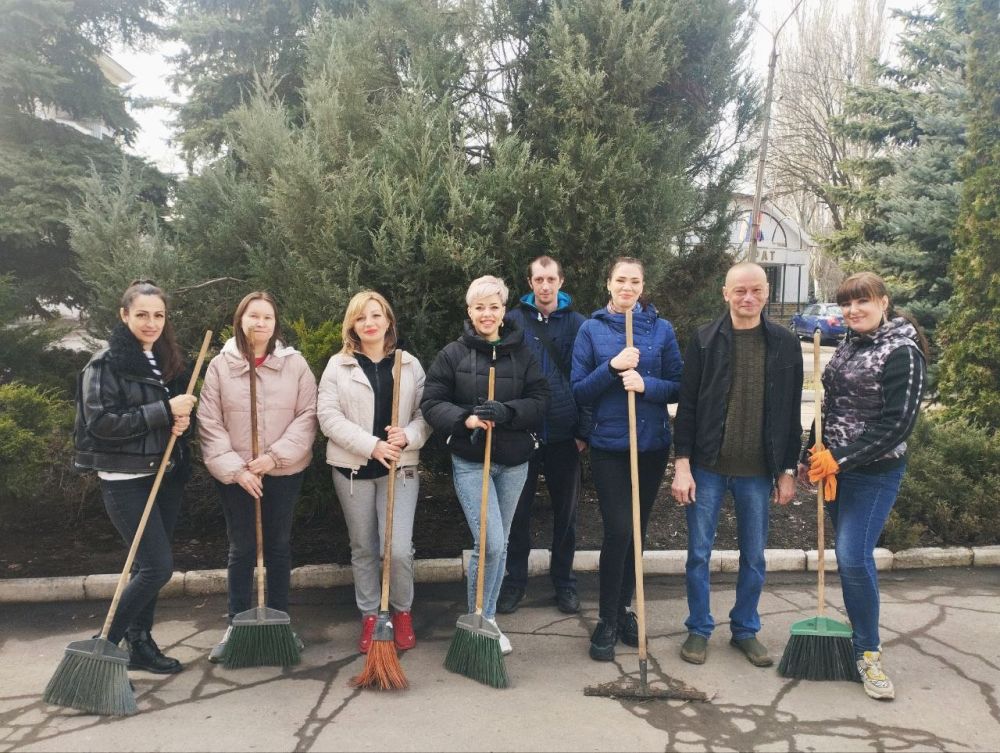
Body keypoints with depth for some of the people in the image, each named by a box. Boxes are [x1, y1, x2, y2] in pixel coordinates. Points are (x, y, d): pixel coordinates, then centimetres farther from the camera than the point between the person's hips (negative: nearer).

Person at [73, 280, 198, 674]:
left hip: (166, 476, 7)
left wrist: (183, 419, -5)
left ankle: (140, 642, 27)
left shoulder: (168, 361, 9)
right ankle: (105, 645, 4)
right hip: (125, 479, -7)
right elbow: (101, 422, -19)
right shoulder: (106, 363, -10)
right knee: (158, 566, -11)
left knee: (149, 565, 13)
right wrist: (165, 411, -22)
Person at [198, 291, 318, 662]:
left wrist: (275, 455, -14)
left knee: (279, 546, 12)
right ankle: (236, 625, 22)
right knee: (241, 549, 9)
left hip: (284, 473, 1)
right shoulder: (220, 365, -3)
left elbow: (307, 415, -6)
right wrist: (235, 468, -12)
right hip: (235, 475, 0)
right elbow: (210, 425, -5)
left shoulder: (295, 363, -3)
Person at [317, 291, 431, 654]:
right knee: (363, 548, 11)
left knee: (398, 549, -8)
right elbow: (329, 416, -8)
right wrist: (372, 445, -17)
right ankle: (370, 615, 27)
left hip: (400, 467, 0)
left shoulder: (410, 365, 6)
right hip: (352, 468, 1)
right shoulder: (338, 366, 2)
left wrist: (407, 436, -17)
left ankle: (403, 612, 17)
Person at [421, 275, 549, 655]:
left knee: (500, 544, 13)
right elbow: (431, 403, -4)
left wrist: (505, 412, -20)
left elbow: (540, 400, -2)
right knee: (489, 543, -12)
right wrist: (465, 419, -22)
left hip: (514, 461, 3)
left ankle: (488, 619, 30)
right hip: (469, 461, -3)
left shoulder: (522, 353, 3)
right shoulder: (452, 354, -3)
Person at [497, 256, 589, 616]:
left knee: (565, 510, 11)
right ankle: (515, 580, 23)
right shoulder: (513, 321, 2)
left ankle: (563, 581, 26)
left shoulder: (577, 324, 2)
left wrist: (584, 430, -3)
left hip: (564, 435, 0)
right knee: (518, 510, 8)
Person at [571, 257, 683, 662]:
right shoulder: (591, 329, 0)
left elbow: (678, 386, 2)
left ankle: (623, 607, 30)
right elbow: (579, 391, -3)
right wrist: (612, 367, -18)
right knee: (618, 531, -9)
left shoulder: (661, 329, 3)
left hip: (652, 445, 2)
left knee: (638, 530, 12)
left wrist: (646, 384, -17)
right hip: (608, 445, -2)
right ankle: (608, 620, 7)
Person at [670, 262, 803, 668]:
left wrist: (787, 470, 4)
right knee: (699, 553, 7)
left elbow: (791, 413, 5)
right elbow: (686, 406, -3)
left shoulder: (785, 344, 1)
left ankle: (745, 630, 29)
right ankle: (699, 629, 24)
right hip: (707, 467, -1)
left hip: (758, 471, 2)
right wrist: (682, 465, -8)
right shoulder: (705, 340, -4)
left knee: (754, 557, 11)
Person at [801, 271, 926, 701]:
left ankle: (868, 653, 5)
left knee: (854, 557, -11)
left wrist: (840, 457, -19)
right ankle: (860, 633, 26)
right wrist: (813, 455, 14)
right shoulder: (849, 347, 11)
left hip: (874, 472, -7)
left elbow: (897, 423, -18)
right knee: (846, 556, 12)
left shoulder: (902, 352, -12)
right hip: (836, 468, 7)